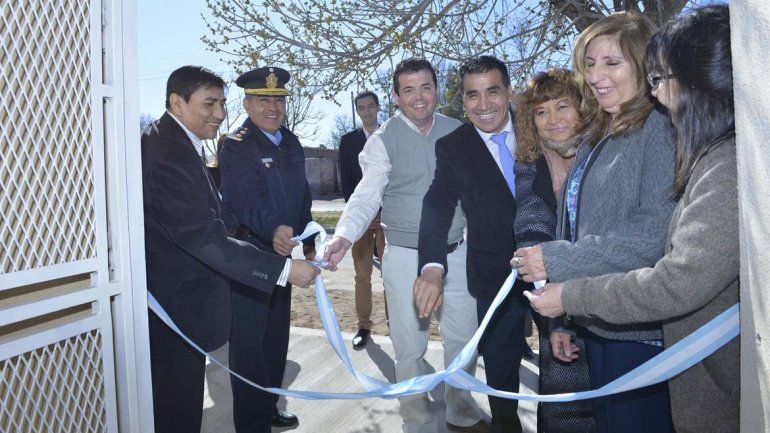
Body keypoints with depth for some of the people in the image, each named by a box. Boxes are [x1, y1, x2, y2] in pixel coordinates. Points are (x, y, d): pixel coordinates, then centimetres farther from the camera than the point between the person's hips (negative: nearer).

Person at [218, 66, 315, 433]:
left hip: (281, 253, 8)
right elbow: (247, 199, -30)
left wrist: (308, 241, 15)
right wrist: (273, 230, -47)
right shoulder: (236, 146, -14)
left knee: (276, 338, 19)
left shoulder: (291, 143, 9)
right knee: (248, 344, 3)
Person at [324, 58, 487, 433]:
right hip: (406, 258, -3)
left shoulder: (457, 132, 4)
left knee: (464, 338, 17)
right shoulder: (383, 140, -6)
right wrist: (344, 235, -29)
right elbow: (367, 195, -12)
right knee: (411, 348, 8)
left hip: (455, 253, 4)